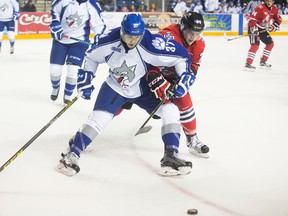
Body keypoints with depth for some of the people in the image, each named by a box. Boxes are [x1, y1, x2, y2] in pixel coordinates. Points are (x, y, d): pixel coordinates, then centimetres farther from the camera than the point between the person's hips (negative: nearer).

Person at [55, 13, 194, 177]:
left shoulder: (151, 45, -31)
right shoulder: (109, 43, -24)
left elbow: (181, 56, -20)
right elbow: (91, 57, -3)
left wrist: (185, 76, -28)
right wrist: (85, 78, -6)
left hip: (143, 88, 1)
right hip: (115, 87, -1)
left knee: (170, 111, -13)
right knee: (98, 118, -17)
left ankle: (171, 157, -7)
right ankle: (72, 154, -7)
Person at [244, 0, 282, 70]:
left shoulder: (274, 9, 0)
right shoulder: (260, 8, -23)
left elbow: (278, 18, 10)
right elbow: (252, 18, -28)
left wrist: (275, 25, -8)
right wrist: (254, 28, -38)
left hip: (262, 29, 9)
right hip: (254, 27, -9)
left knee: (270, 43, 11)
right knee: (255, 45, -23)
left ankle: (263, 61, 22)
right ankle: (248, 64, -27)